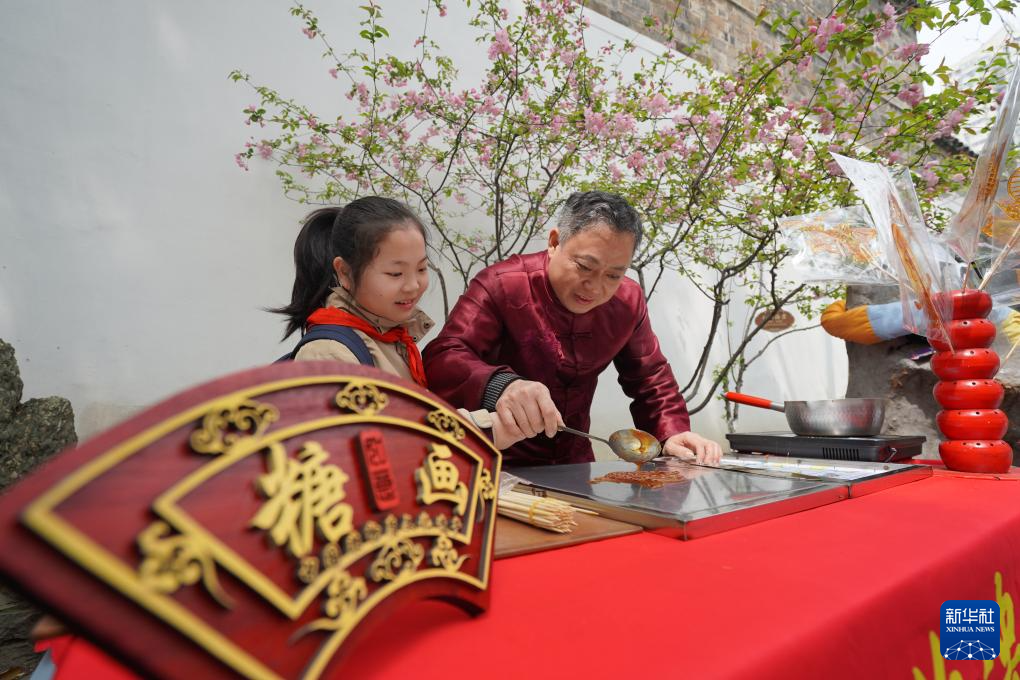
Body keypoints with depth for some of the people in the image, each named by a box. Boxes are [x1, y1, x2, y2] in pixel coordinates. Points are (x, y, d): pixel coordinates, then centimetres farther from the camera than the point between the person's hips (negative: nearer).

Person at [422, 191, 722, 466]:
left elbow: (650, 377, 9)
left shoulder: (628, 301, -2)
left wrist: (671, 433, -8)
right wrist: (500, 386, -46)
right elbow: (441, 360, -27)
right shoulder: (500, 286, -17)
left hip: (574, 464, 5)